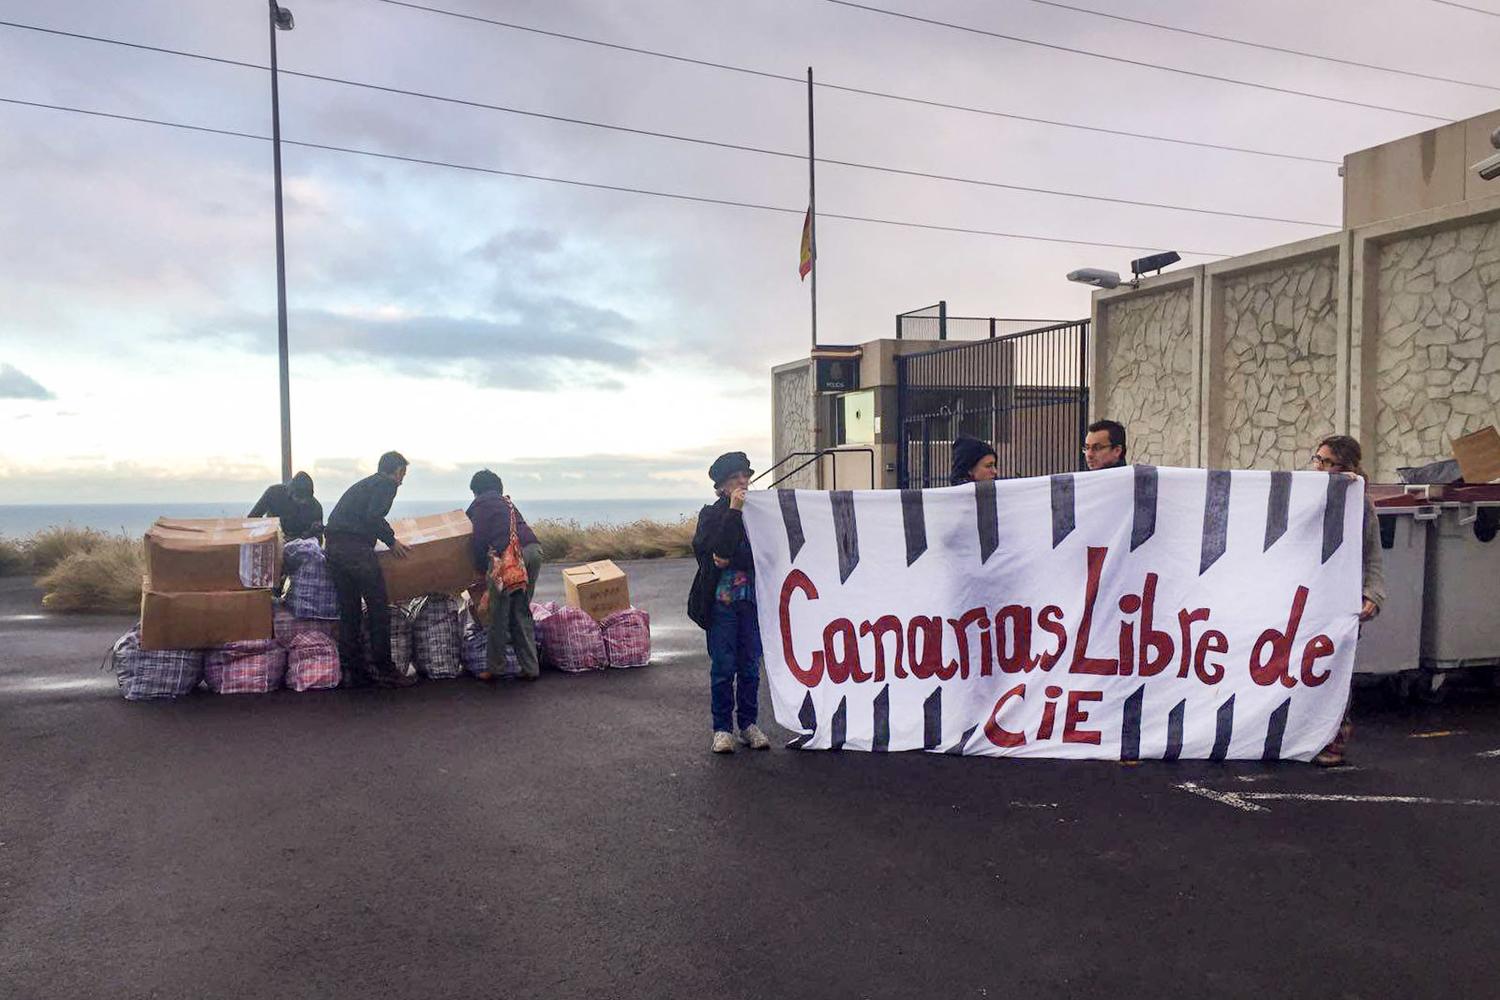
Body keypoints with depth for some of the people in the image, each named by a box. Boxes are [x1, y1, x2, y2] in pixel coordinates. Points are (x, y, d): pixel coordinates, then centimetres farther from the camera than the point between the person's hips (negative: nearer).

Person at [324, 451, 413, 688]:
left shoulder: (363, 484, 28)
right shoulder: (387, 484, 1)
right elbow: (373, 516, -15)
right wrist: (391, 540, -3)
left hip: (333, 545, 9)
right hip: (356, 547, -9)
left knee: (348, 611, 12)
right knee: (379, 609, -2)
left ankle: (353, 670, 15)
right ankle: (384, 671, 1)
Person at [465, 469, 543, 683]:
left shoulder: (480, 505, 11)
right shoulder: (505, 501, 31)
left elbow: (480, 539, 0)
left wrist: (482, 569, 10)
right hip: (534, 549, 7)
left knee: (499, 613, 3)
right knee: (522, 612, 13)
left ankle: (494, 668, 9)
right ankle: (530, 668, 12)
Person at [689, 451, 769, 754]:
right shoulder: (711, 514, 1)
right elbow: (715, 549, -16)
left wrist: (731, 560, -14)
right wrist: (734, 511, -18)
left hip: (752, 600, 2)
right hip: (721, 601, -2)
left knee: (750, 666, 8)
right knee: (723, 667, 2)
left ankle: (748, 723, 20)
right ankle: (722, 728, 12)